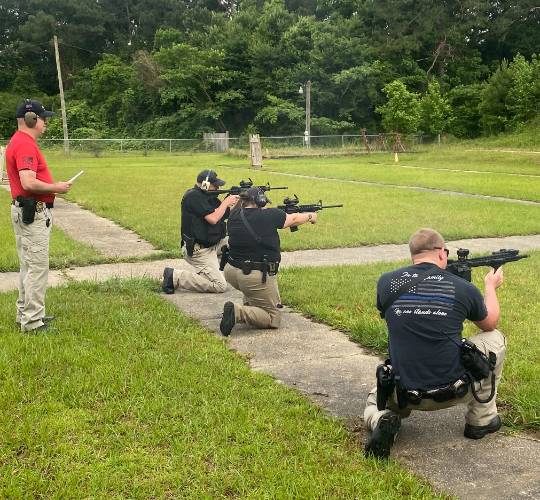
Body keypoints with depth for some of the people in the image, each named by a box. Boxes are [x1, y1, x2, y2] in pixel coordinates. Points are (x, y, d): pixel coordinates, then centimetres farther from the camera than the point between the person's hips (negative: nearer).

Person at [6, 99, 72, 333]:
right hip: (33, 212, -11)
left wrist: (52, 186, 13)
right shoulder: (25, 145, -19)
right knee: (37, 266, -6)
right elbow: (29, 183, -28)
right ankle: (32, 322, -1)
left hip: (27, 211, 11)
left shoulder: (20, 142, 15)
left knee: (29, 265, 18)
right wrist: (55, 187, -14)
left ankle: (26, 312, 28)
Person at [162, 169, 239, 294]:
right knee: (219, 286, -14)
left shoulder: (209, 196, 11)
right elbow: (213, 218, -23)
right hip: (199, 250, -10)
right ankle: (174, 276, -9)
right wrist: (227, 202, -12)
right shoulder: (193, 196, -17)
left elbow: (227, 215, 12)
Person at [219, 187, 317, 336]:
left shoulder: (234, 215, 1)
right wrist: (311, 216, 26)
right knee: (273, 319, 4)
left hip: (231, 272, 7)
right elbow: (293, 219, 6)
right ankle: (238, 313, -17)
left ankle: (249, 307, 28)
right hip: (256, 278, -7)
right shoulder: (269, 216, -11)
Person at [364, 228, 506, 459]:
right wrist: (491, 286, 32)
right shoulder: (463, 288, -8)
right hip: (453, 392, -1)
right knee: (495, 338, 23)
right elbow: (490, 323, 13)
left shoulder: (386, 283, -6)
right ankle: (481, 420, 27)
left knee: (373, 403, 36)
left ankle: (382, 422, -1)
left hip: (404, 397, 2)